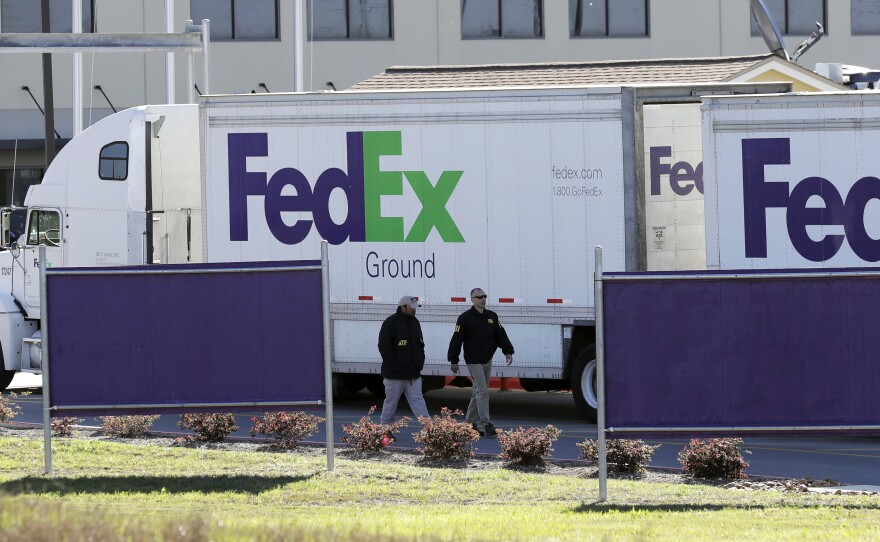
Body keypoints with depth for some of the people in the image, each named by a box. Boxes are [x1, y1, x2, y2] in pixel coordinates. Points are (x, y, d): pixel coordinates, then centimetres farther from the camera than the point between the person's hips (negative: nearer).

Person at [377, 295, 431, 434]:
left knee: (417, 400, -1)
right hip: (395, 374, -6)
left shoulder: (414, 322, 12)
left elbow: (420, 344, 21)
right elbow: (384, 347, -13)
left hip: (413, 373, 6)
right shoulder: (390, 323, -11)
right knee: (391, 402, 5)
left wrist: (420, 362, 8)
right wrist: (393, 365, -15)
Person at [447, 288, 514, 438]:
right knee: (482, 391, -13)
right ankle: (486, 424, -15)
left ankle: (470, 422, 22)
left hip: (487, 360, 7)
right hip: (474, 361, -7)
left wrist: (508, 351, 4)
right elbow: (456, 339, -8)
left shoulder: (492, 316, 10)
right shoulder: (465, 318, -8)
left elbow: (500, 335, 14)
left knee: (479, 392, 12)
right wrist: (453, 360, -10)